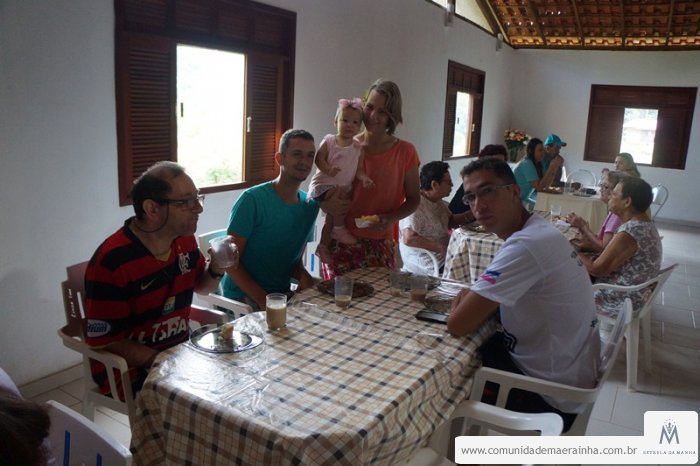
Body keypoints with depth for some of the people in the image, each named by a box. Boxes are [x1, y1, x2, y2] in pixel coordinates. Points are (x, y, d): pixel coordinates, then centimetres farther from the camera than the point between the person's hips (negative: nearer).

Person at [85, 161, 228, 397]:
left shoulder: (184, 238, -2)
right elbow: (105, 341, -18)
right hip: (132, 371, -7)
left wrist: (217, 269, -7)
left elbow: (200, 286, 15)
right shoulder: (111, 262, -23)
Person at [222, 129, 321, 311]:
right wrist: (263, 299, -22)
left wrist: (304, 277, -10)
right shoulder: (253, 199, -14)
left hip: (283, 294, 6)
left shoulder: (310, 206, 5)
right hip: (243, 297, -6)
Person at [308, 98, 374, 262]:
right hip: (323, 184, -4)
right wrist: (328, 169, -28)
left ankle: (323, 247, 23)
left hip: (343, 187, 4)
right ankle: (339, 229, -9)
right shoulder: (329, 141, -5)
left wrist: (364, 178, -19)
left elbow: (359, 169, 2)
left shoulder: (358, 147, 2)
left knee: (331, 217, 9)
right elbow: (319, 158, -9)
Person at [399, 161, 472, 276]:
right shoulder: (415, 205, -22)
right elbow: (409, 239, -30)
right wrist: (441, 248, -27)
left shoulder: (437, 201, 10)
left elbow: (451, 221, 21)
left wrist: (472, 215, 3)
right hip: (428, 265, -10)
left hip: (442, 257, 10)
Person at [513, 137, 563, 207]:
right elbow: (539, 187, -24)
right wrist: (551, 167, -25)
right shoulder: (527, 164, -18)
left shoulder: (538, 164, 6)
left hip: (524, 199, 8)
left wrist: (555, 167, -9)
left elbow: (546, 185, -1)